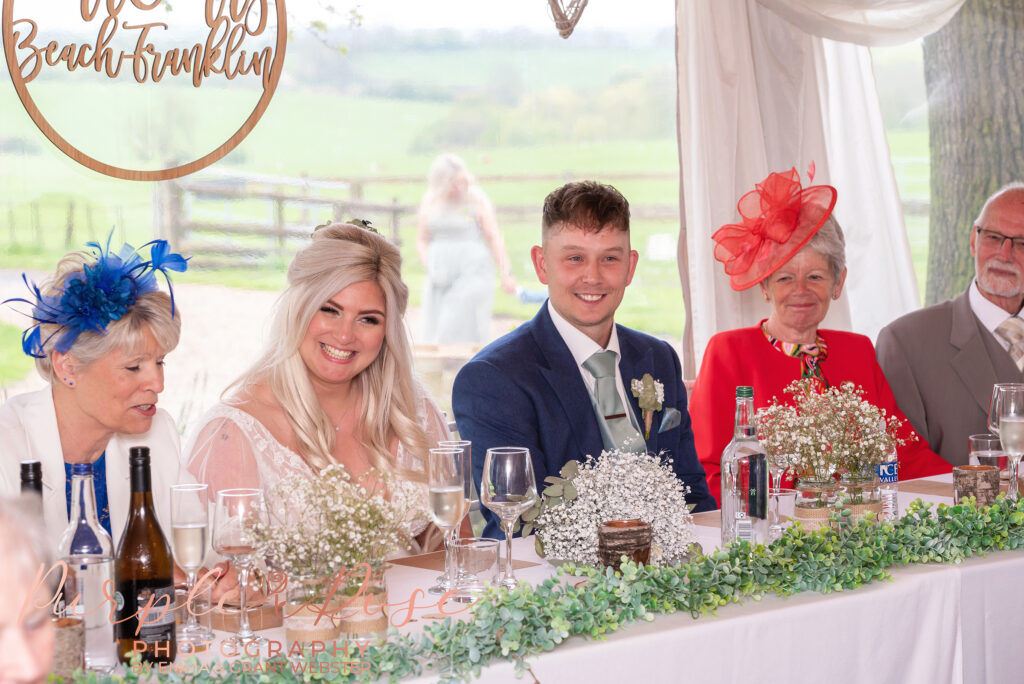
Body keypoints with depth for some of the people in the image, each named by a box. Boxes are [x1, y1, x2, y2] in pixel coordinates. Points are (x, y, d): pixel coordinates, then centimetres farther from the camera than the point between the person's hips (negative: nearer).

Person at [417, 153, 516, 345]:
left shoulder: (476, 200, -3)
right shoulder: (429, 202, 9)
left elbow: (494, 237, -4)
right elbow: (421, 241, 14)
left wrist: (505, 273, -11)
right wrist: (430, 267, -3)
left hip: (471, 272, -5)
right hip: (441, 277, 5)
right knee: (435, 333, 0)